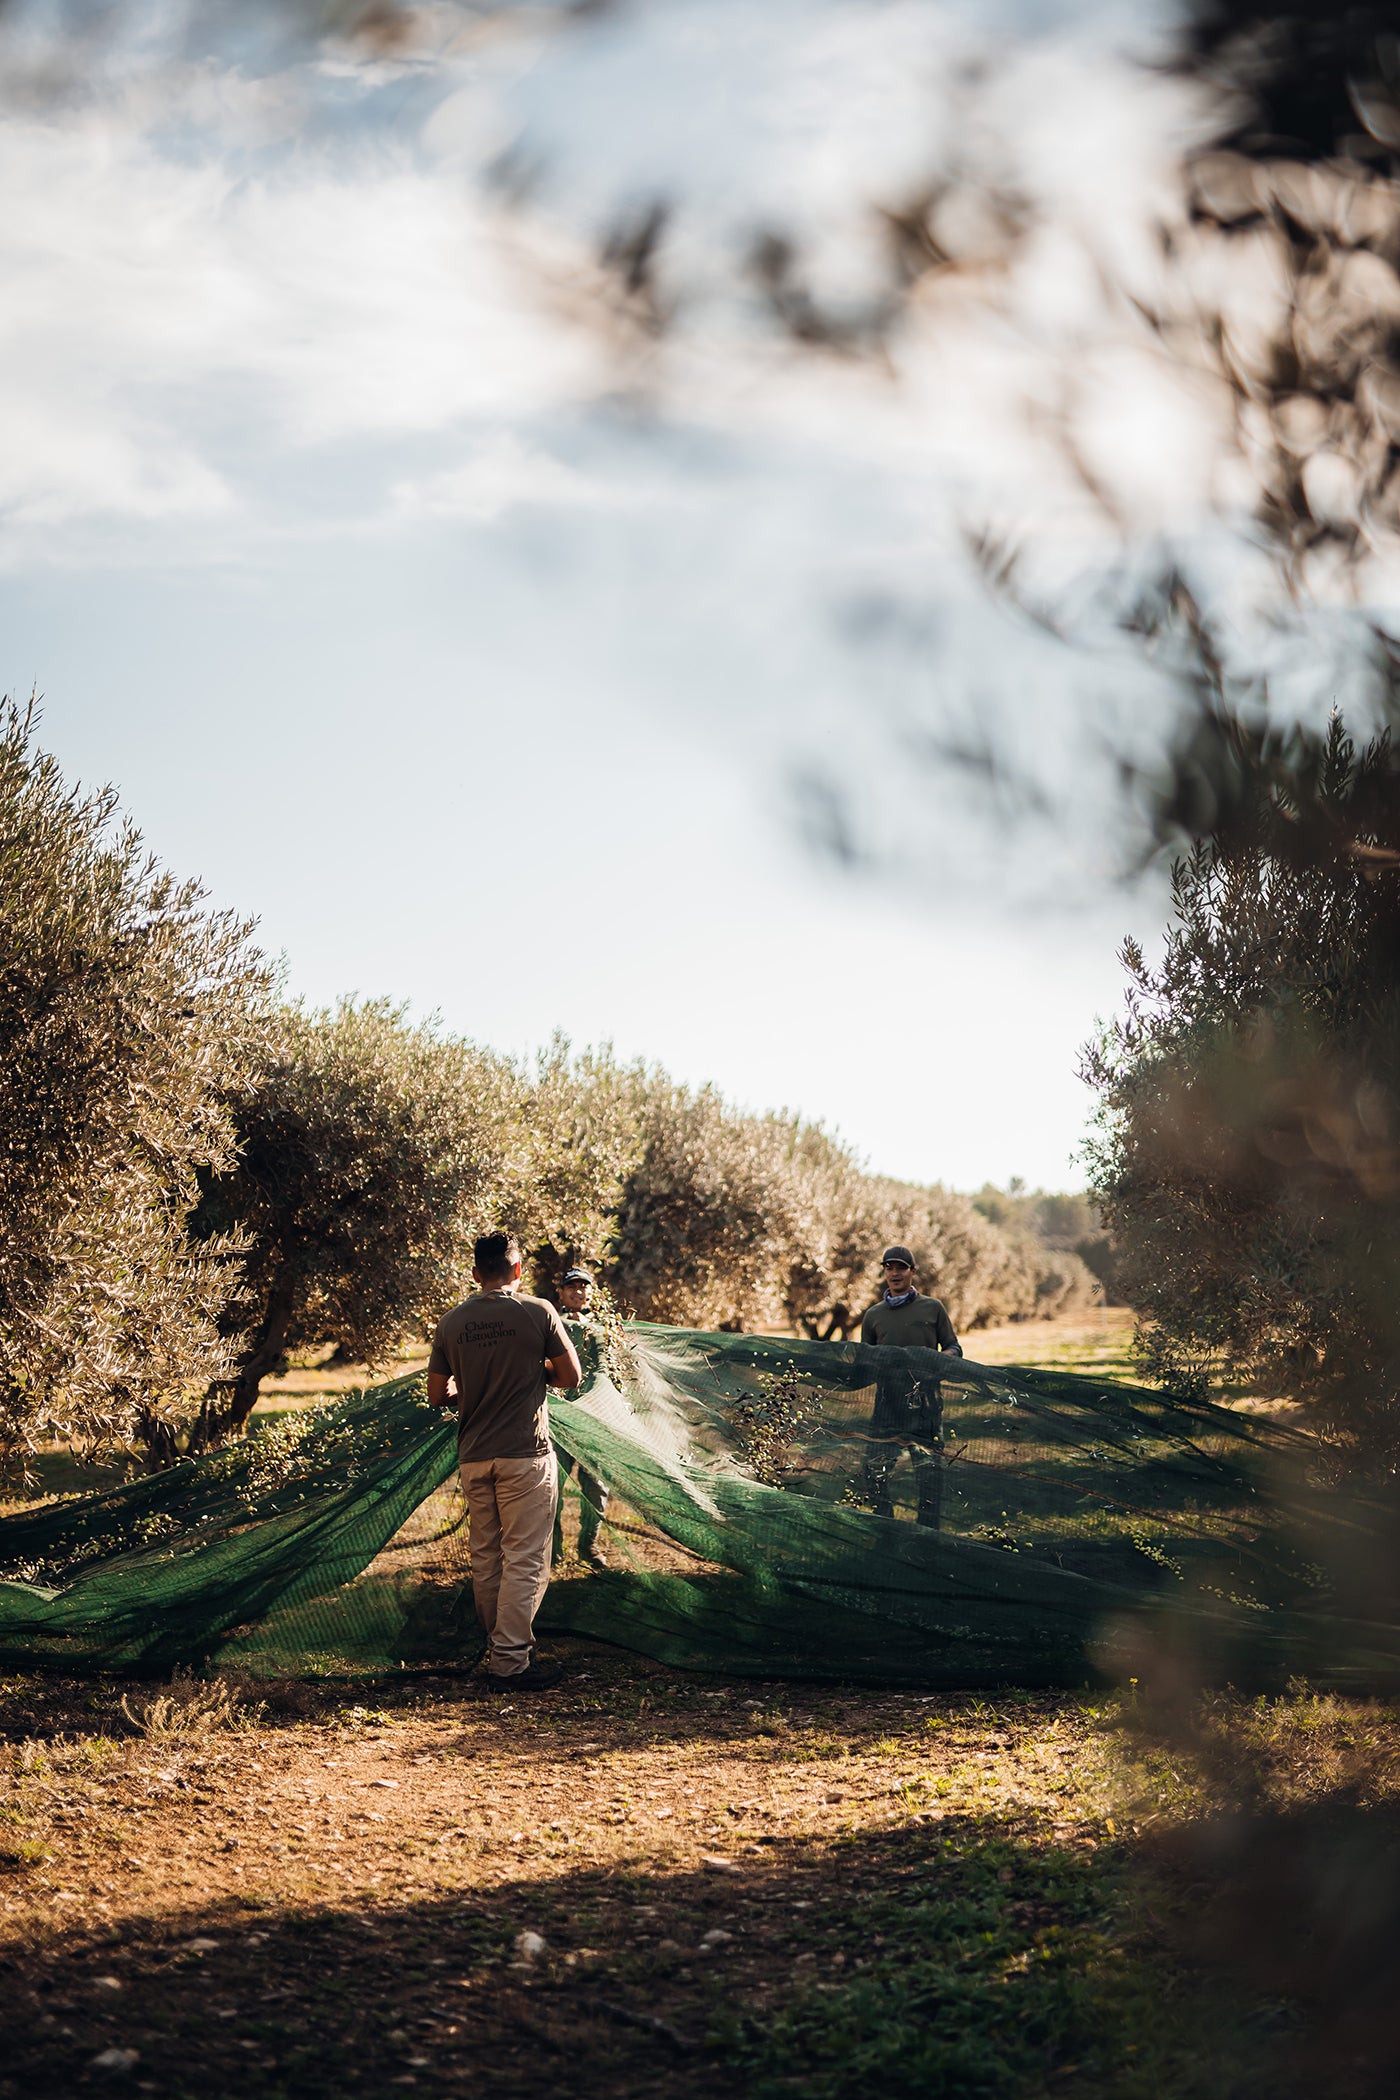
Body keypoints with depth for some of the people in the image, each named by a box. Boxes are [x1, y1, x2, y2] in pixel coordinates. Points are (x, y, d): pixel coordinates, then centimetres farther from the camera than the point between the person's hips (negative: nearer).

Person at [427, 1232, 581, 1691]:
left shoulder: (451, 1322, 2)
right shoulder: (537, 1313, -8)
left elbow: (436, 1394, 8)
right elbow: (572, 1377, -2)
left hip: (473, 1457, 4)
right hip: (526, 1455, -4)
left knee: (485, 1558, 14)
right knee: (525, 1560, 0)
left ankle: (498, 1650, 24)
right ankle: (510, 1662, -2)